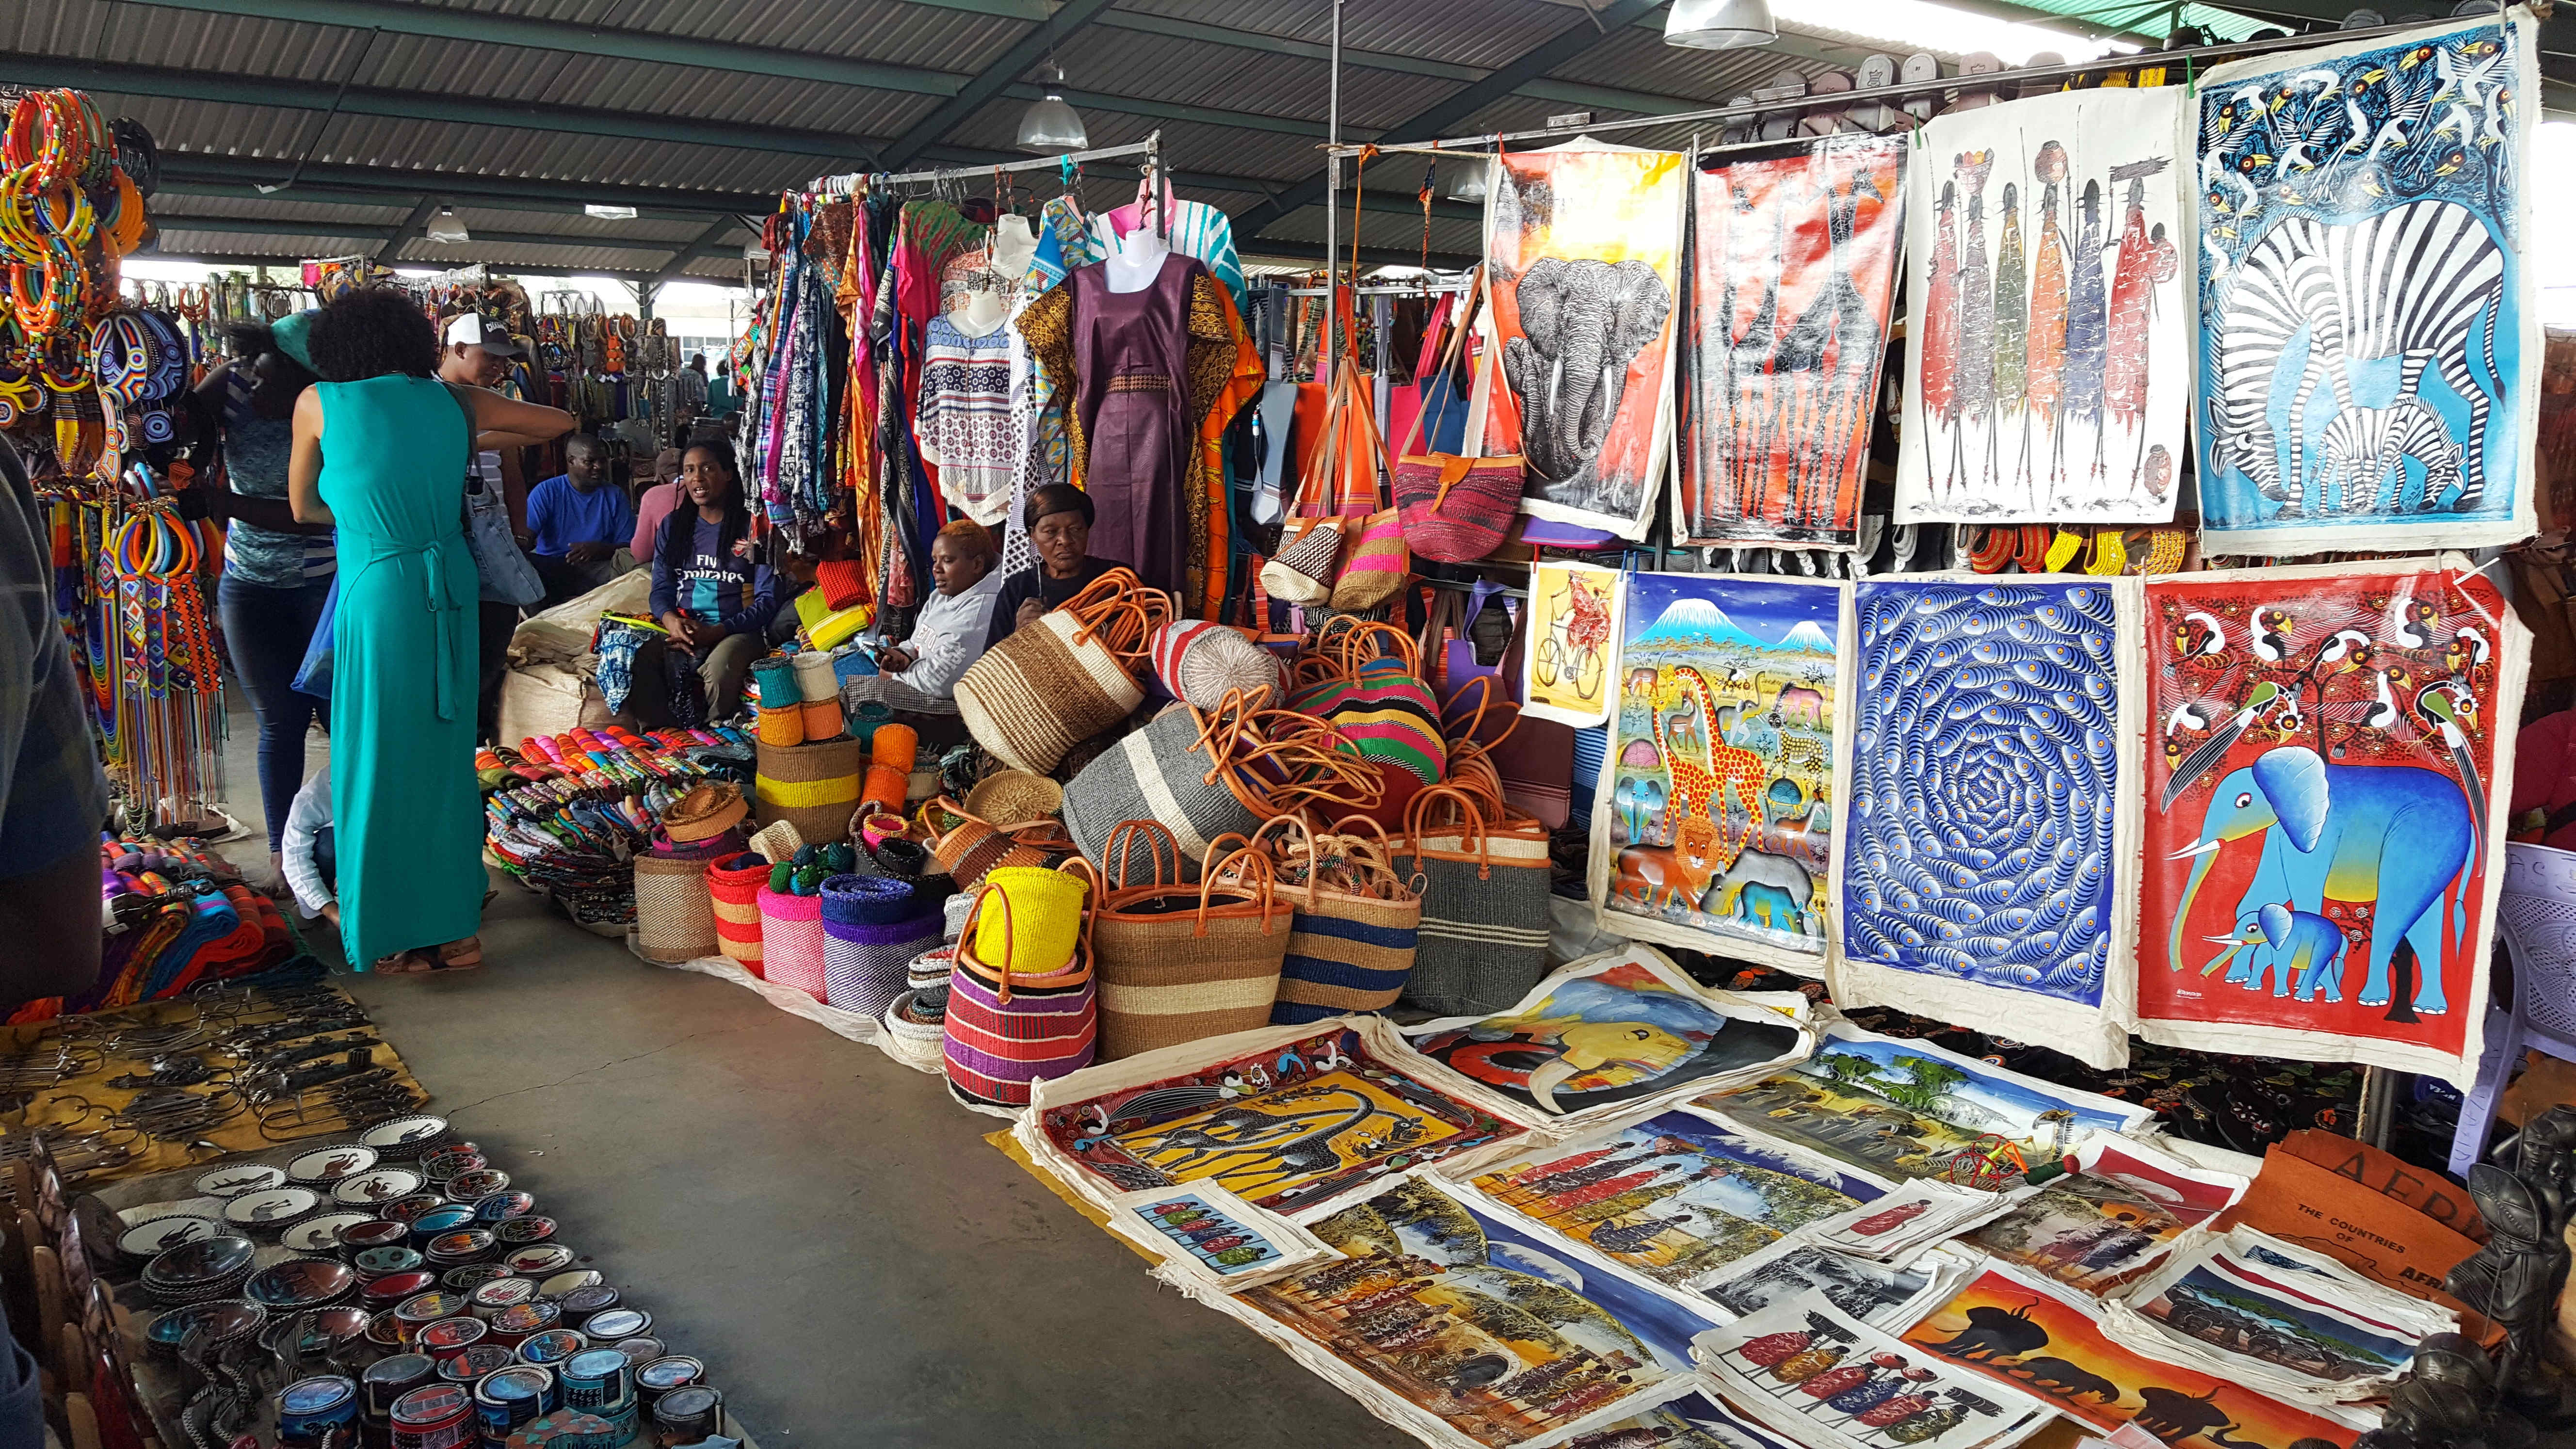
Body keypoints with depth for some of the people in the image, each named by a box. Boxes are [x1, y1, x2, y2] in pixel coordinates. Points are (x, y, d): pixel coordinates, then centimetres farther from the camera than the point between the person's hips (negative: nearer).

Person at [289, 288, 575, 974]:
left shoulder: (319, 403, 2)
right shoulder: (454, 402, 8)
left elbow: (303, 507, 15)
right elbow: (561, 422, 19)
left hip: (378, 591, -4)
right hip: (451, 591, 4)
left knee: (382, 762, 6)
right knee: (445, 755, 14)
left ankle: (399, 937, 13)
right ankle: (453, 924, 23)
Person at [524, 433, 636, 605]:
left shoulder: (616, 496, 12)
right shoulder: (546, 492, 6)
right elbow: (525, 537, -5)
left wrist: (598, 549, -15)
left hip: (597, 567, 2)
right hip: (550, 568, -1)